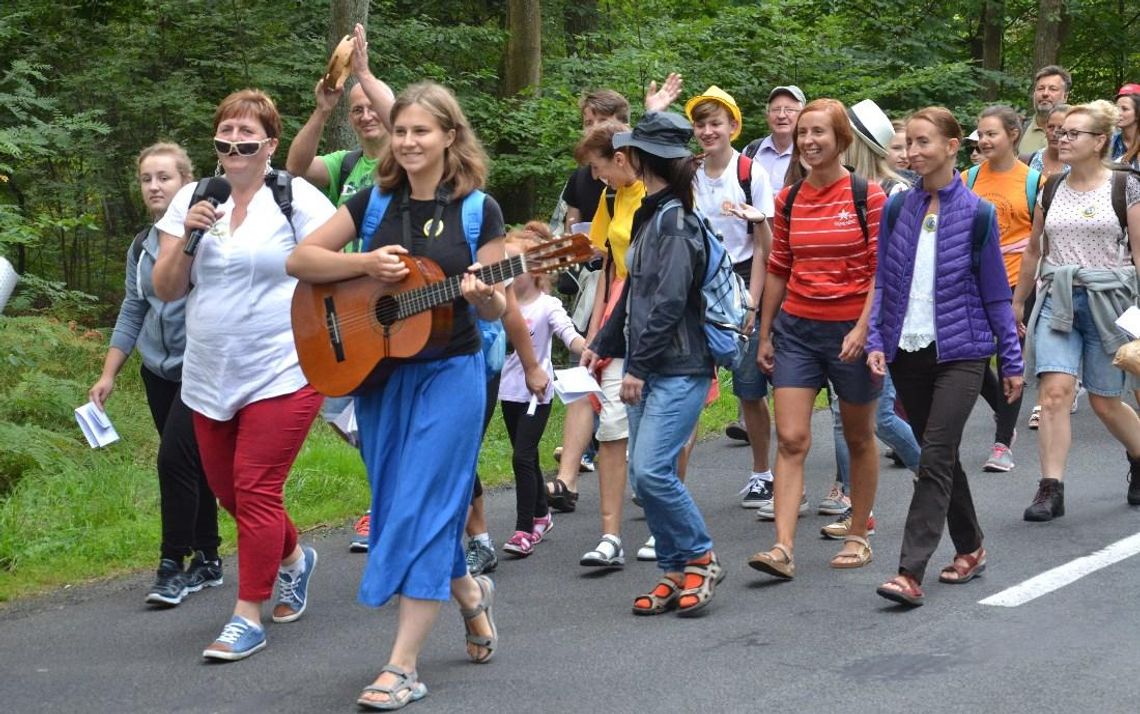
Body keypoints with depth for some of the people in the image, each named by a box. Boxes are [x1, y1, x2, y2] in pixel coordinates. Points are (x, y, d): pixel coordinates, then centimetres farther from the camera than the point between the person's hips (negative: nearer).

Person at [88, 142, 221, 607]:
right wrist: (108, 374, 11)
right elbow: (132, 313, 14)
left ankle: (174, 564, -3)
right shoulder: (141, 246, 9)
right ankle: (206, 560, 19)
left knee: (175, 458, -13)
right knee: (192, 464, 10)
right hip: (159, 372, 6)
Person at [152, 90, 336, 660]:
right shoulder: (192, 198, 7)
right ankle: (294, 558, 41)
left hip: (281, 374, -6)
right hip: (209, 378, 6)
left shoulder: (298, 199, -6)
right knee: (228, 490, 15)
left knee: (256, 491, -6)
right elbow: (166, 290, 6)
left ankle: (249, 616, 4)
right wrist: (187, 237, -11)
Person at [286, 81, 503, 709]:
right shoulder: (375, 201, 4)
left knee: (421, 510, -9)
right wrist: (366, 263, -14)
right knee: (400, 508, 11)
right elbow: (298, 260, 0)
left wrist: (484, 296, -25)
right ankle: (470, 593, 39)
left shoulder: (478, 209, -4)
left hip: (449, 373, -4)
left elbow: (493, 308, -2)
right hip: (377, 372, 4)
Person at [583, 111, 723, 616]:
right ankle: (674, 572, 15)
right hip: (648, 367, 10)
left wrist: (638, 366, -18)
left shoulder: (674, 220, -14)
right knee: (644, 473, 7)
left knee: (651, 469, -15)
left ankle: (700, 559, 2)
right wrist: (602, 345, 21)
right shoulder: (651, 214, 16)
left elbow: (669, 302, -20)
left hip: (679, 369, -10)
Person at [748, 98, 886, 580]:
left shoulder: (867, 196, -6)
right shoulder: (788, 200, 6)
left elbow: (883, 269, -8)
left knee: (858, 437, 11)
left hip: (851, 330, -3)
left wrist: (863, 329, -17)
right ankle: (782, 548, -12)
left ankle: (858, 536, 25)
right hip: (797, 328, 3)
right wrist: (765, 334, 12)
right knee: (791, 438, -7)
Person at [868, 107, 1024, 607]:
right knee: (940, 457, 12)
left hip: (959, 351, -4)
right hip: (907, 350, 4)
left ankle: (911, 573, -15)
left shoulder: (976, 213, -3)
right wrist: (875, 341, -2)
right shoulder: (897, 209, 5)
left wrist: (1012, 359, 5)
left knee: (935, 458, -12)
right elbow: (883, 281, 9)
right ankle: (970, 548, 30)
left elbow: (995, 291, 2)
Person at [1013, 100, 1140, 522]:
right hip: (1057, 298, 3)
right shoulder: (1051, 189, 9)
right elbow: (1035, 250, 19)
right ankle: (1051, 490, -12)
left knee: (1105, 403, 5)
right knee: (1055, 390, -15)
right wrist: (1017, 301, 22)